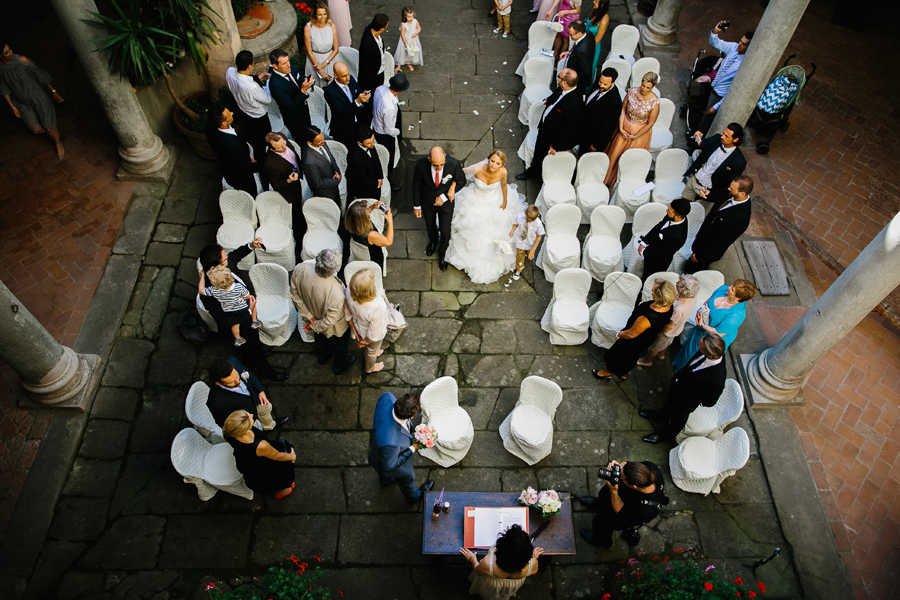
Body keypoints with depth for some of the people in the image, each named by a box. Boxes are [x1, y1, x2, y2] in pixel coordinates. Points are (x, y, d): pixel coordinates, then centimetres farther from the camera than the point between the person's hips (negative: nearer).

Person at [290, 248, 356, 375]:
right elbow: (330, 321, -29)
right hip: (337, 328, -5)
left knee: (320, 337, 38)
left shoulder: (300, 269, -35)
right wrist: (315, 327, -9)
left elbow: (295, 295, -17)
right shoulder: (336, 294, -46)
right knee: (340, 345, 30)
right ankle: (340, 366, 60)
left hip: (314, 317, 5)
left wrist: (308, 316, -7)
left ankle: (323, 357, 69)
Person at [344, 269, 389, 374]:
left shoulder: (350, 292, -34)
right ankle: (369, 368, 64)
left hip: (359, 327, 4)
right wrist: (366, 341, -8)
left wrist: (354, 329, 4)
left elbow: (347, 312, -13)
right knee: (371, 351, 32)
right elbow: (375, 332, -30)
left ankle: (366, 353, 73)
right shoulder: (378, 307, -48)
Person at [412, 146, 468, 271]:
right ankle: (433, 241, 62)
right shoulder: (421, 164, -30)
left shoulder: (454, 164, -31)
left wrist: (444, 197, -18)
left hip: (446, 202, -1)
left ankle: (442, 251, 43)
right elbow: (416, 185, -12)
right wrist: (416, 205, -4)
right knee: (430, 225, 27)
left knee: (445, 231, 9)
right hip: (427, 202, 1)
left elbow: (461, 181, -11)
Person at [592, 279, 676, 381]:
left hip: (633, 343, -7)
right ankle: (624, 373, 59)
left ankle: (607, 373, 49)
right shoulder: (669, 306, -23)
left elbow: (631, 334, -28)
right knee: (631, 357, 34)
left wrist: (619, 334, -9)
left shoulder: (648, 318, -46)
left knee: (616, 354, 23)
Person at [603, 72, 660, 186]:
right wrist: (621, 128, -13)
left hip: (640, 132, -3)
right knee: (615, 153, 13)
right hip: (624, 128, 3)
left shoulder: (654, 102, -23)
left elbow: (650, 124, -14)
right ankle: (607, 179, 35)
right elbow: (623, 110, -5)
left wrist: (635, 136, -13)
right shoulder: (632, 92, -15)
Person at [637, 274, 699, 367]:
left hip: (668, 331, -7)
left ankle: (647, 360, 53)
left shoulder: (680, 309, -47)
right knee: (667, 341, 38)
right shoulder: (693, 298, -25)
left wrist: (659, 332, -15)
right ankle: (661, 353, 67)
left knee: (655, 346, 25)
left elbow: (670, 326, -29)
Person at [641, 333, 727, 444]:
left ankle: (666, 435, 59)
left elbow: (709, 402, -23)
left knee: (677, 420, 27)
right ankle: (663, 415, 68)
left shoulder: (716, 381, -45)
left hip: (685, 403, -5)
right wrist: (679, 374, 6)